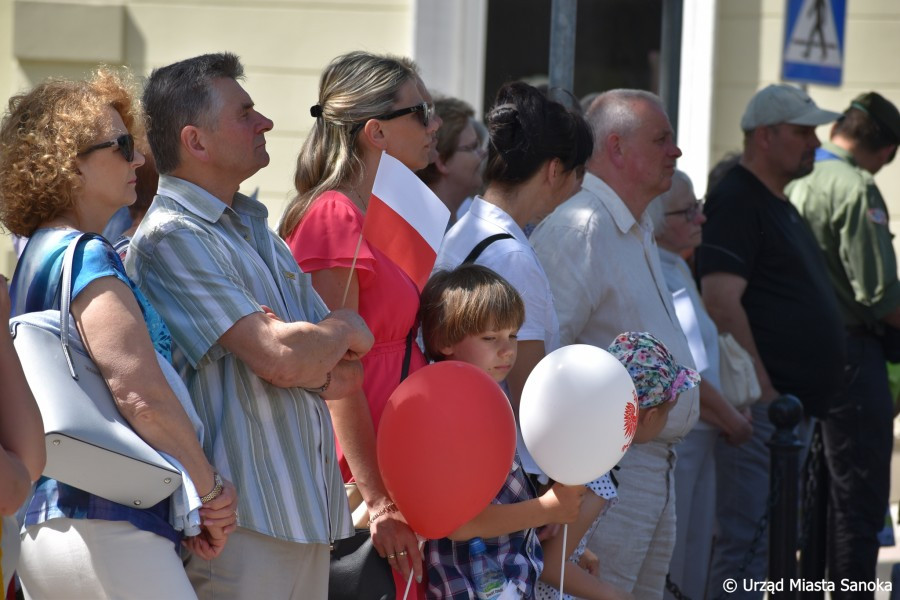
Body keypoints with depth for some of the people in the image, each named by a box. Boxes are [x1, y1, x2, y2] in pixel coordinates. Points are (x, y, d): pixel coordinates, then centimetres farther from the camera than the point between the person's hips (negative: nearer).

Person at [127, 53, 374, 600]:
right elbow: (282, 358, -20)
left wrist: (309, 369, -9)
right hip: (242, 525, -8)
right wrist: (347, 328, 1)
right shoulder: (171, 237, -10)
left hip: (310, 514, 8)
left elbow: (346, 374, 14)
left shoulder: (256, 230, 19)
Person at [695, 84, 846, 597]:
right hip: (763, 404, -10)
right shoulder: (736, 202, -11)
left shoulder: (779, 204, 20)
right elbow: (721, 303, -21)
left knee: (773, 542, 14)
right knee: (748, 541, -11)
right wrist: (764, 391, -21)